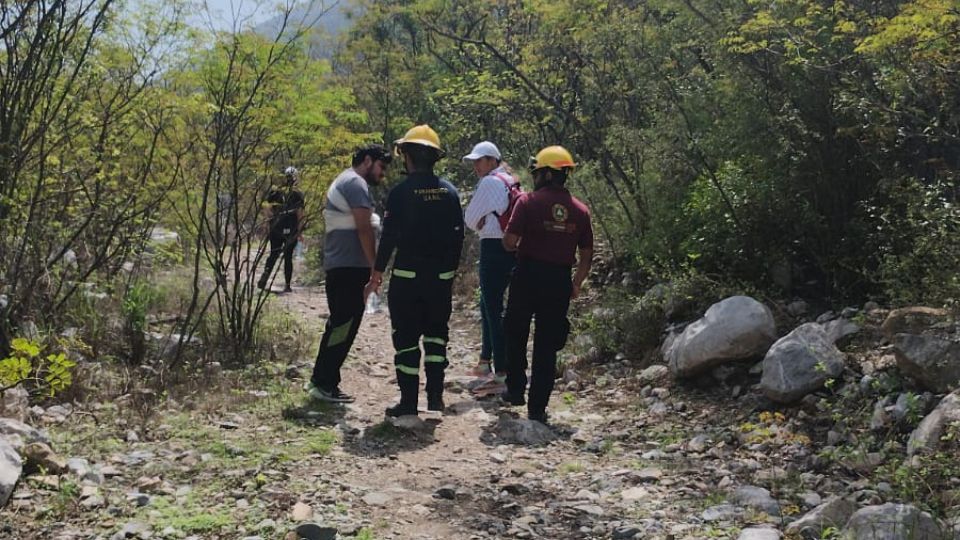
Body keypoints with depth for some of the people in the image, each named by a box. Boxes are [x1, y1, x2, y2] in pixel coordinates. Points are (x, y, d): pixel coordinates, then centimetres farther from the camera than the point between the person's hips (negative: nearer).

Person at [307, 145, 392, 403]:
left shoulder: (343, 181, 24)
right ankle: (325, 384, -4)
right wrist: (376, 266, -15)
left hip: (337, 265, 11)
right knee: (345, 325, -7)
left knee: (338, 324, 15)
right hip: (350, 265, -11)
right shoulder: (356, 183, -10)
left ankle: (320, 379, 20)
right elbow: (363, 229, -17)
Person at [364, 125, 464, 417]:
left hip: (408, 275, -4)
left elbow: (389, 236, -10)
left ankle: (409, 401, 6)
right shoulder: (449, 191, 3)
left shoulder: (401, 191, -11)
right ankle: (435, 395, 15)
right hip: (442, 275, 4)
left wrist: (377, 272, 0)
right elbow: (458, 236, 7)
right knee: (436, 333, 16)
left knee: (406, 337, 4)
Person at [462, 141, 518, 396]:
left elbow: (470, 218, -6)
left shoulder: (490, 182, -12)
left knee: (493, 310, -9)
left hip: (493, 248, -10)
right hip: (511, 248, 10)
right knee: (487, 305, 21)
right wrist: (485, 221, 6)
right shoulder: (511, 181, 16)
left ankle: (500, 376, -10)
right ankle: (485, 362, 31)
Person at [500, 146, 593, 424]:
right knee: (547, 345, 8)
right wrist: (576, 284, 18)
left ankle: (515, 390, 23)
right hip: (559, 280, 3)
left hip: (528, 275, -3)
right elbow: (586, 254, 7)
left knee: (516, 335, 19)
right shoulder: (580, 210, 4)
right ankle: (538, 407, 10)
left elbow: (509, 240, -15)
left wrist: (517, 248, 7)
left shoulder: (528, 202, -9)